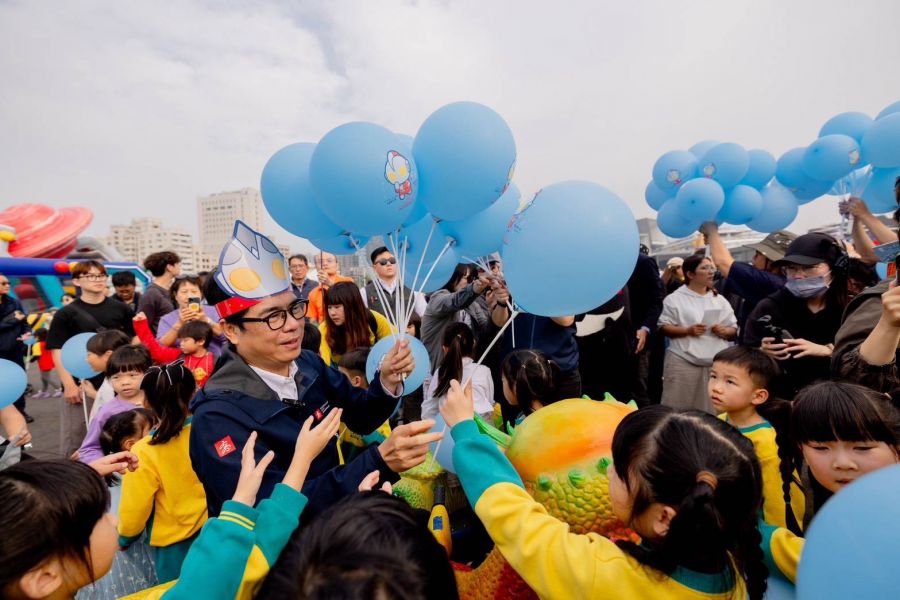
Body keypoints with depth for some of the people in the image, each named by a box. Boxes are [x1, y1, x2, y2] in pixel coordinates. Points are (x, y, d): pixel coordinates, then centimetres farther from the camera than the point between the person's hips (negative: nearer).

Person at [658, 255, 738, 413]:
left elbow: (734, 330, 16)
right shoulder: (675, 299, 2)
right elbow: (664, 328, -3)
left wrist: (724, 331, -6)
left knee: (713, 408, 6)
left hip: (717, 363, 4)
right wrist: (688, 330, -16)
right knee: (680, 407, -4)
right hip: (684, 362, -4)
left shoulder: (720, 300, 15)